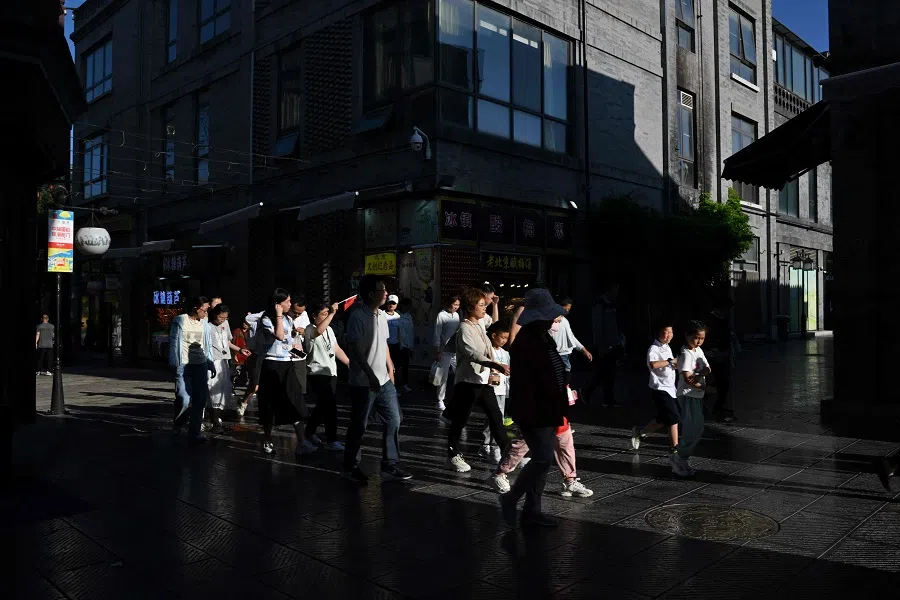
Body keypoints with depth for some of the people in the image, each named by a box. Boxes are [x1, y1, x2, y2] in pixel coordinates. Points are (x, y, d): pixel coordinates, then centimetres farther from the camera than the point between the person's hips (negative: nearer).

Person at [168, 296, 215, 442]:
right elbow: (173, 342, -2)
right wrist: (174, 364, -6)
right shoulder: (180, 321, -2)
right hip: (183, 365, -5)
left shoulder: (203, 324, 11)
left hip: (201, 365, 5)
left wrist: (211, 363, 9)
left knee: (200, 400, 3)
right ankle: (177, 424, 18)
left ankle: (194, 431, 14)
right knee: (184, 400, -11)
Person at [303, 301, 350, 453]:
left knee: (323, 406, 16)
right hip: (318, 373, -8)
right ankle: (331, 440, -2)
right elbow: (319, 331, -36)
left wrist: (350, 363, 14)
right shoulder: (310, 329, -11)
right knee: (330, 406, -10)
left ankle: (310, 433, 32)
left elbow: (337, 349, 19)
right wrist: (332, 313, -35)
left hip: (331, 373, 8)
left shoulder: (329, 329, 15)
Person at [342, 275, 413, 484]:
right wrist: (371, 375, -22)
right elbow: (355, 349, -19)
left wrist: (390, 369, 15)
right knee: (359, 426, 4)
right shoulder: (357, 317, -15)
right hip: (363, 383, -8)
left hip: (384, 380, 8)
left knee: (394, 420, 7)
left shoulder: (382, 315, 10)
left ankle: (390, 465, 18)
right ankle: (351, 467, 20)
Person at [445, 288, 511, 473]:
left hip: (483, 380, 9)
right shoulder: (465, 328, -16)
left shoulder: (480, 325, 12)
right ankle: (453, 455, 18)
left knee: (496, 416, 10)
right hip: (468, 381, -9)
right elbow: (474, 354, -28)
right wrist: (497, 365, -39)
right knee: (460, 420, 3)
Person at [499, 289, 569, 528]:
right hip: (534, 412, -9)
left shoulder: (544, 338, 12)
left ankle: (532, 510, 23)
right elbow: (523, 382, -22)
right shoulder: (524, 342, -18)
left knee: (542, 459, 12)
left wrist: (559, 409, 17)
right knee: (543, 458, -9)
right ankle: (510, 498, 9)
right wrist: (530, 415, -24)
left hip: (548, 411, 10)